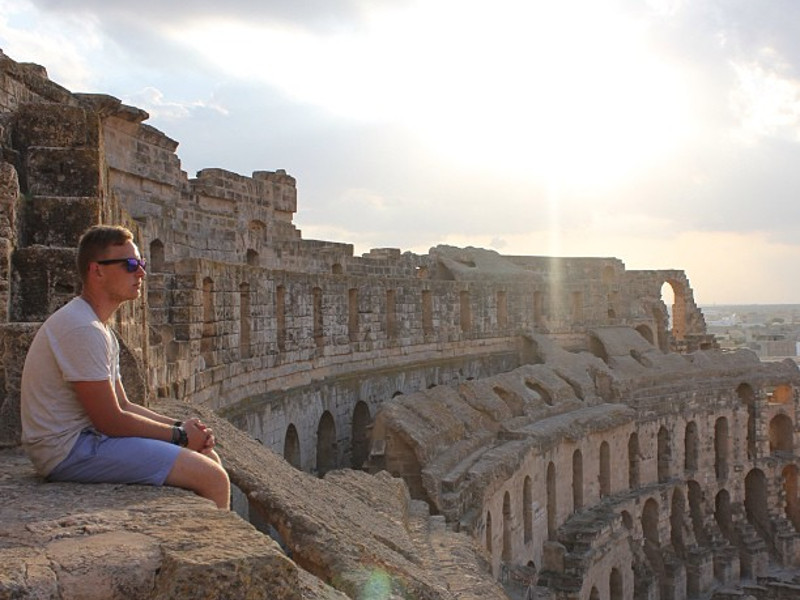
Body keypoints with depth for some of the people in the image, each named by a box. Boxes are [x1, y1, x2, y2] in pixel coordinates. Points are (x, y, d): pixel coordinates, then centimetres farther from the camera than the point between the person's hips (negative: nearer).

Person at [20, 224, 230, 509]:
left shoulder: (100, 328, 16)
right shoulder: (82, 328, -18)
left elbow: (123, 405, 16)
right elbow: (111, 421, -19)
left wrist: (181, 426, 2)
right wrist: (180, 434, -7)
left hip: (86, 437, 11)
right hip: (70, 451, -11)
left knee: (210, 459, 10)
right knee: (212, 478, -18)